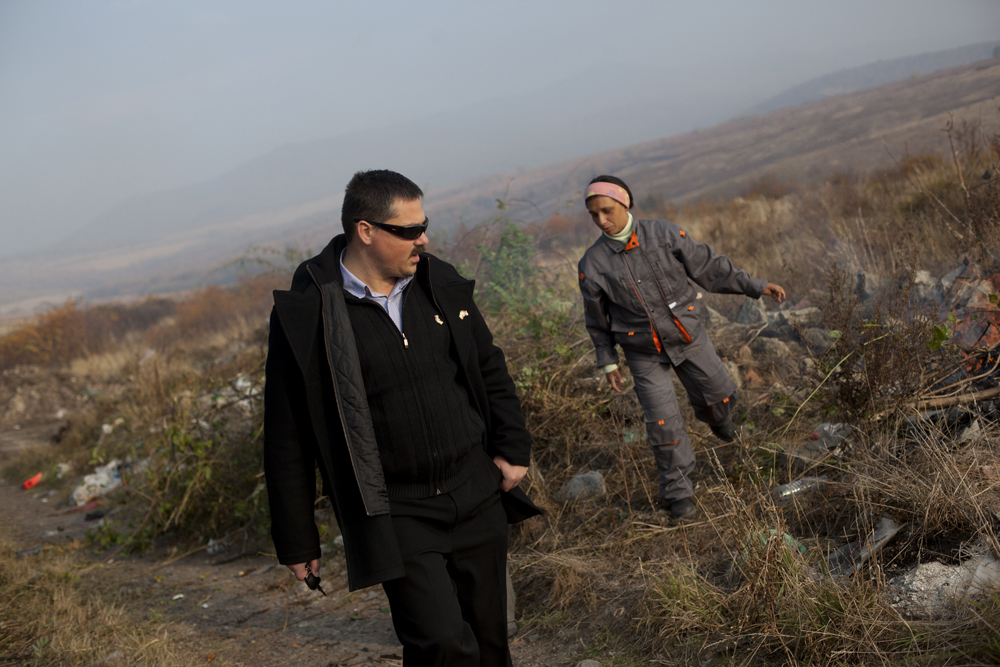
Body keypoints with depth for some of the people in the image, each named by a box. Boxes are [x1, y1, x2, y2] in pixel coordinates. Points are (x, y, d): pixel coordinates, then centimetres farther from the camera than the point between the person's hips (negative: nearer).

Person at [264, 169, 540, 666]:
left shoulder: (441, 284, 4)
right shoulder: (305, 314, -11)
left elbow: (490, 369, 17)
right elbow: (288, 438, -6)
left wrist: (512, 448, 9)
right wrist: (297, 541, -3)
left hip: (477, 497, 5)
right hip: (394, 516, -5)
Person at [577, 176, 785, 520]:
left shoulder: (664, 234, -14)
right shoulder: (593, 264, -14)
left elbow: (709, 266, -5)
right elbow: (597, 319, -1)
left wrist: (756, 286, -5)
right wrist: (608, 362, 4)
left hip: (688, 336, 2)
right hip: (644, 353, -2)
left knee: (719, 393, 14)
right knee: (663, 423, -4)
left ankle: (714, 416, 53)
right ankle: (677, 492, 13)